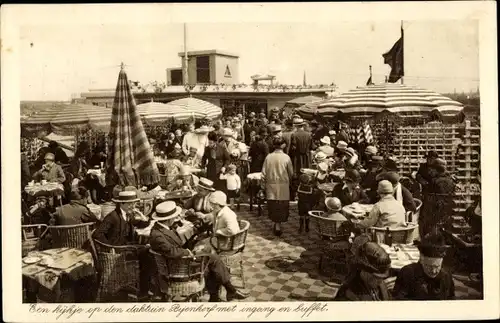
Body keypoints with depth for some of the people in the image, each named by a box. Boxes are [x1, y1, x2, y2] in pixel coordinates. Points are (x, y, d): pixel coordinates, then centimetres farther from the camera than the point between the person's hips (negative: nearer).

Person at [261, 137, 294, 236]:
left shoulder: (268, 157, -5)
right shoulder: (286, 157, -10)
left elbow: (264, 173, -2)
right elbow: (291, 173, -4)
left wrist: (264, 185, 8)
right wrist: (289, 181, 16)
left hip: (271, 185, 2)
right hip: (283, 186, -2)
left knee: (273, 205, 14)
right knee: (282, 205, 7)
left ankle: (276, 223, 22)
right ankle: (278, 225, 5)